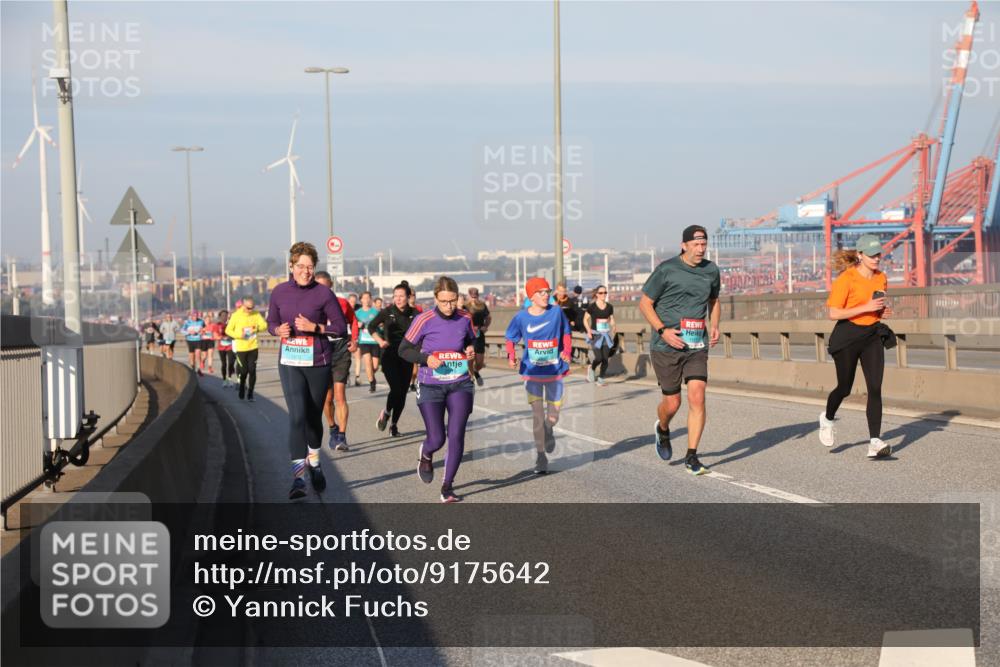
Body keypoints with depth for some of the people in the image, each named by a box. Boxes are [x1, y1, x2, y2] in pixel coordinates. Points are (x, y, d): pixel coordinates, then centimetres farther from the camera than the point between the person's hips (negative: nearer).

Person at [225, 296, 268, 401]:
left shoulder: (256, 314, 1)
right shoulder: (236, 315, -6)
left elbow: (265, 325, 1)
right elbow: (228, 330, -2)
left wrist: (257, 328, -19)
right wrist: (239, 335, -18)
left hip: (253, 347, 2)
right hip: (240, 348, -2)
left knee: (252, 371, -1)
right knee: (243, 371, 0)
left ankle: (250, 393, 10)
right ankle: (242, 389, 26)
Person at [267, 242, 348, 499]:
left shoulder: (323, 293, -6)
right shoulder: (279, 292, 2)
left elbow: (341, 327, -3)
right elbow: (271, 323, 14)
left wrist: (314, 327, -17)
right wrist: (279, 330, -9)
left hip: (318, 363, 0)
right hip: (290, 363, 1)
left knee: (314, 417, 13)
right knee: (297, 417, -14)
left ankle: (314, 463, 39)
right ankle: (298, 478, -14)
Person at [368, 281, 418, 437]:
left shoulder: (414, 314, -1)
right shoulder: (387, 312, -3)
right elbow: (371, 326, 10)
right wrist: (380, 340, -5)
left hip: (406, 357, 2)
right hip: (389, 355, -2)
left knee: (402, 393, 4)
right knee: (396, 389, -17)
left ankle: (394, 425, 19)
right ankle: (386, 412, 13)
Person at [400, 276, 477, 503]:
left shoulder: (465, 318, -1)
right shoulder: (424, 320, -11)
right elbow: (404, 349, -3)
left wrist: (471, 350, -4)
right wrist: (426, 359, -20)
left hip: (460, 385, 2)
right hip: (430, 386, -2)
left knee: (456, 435, -6)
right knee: (437, 439, -4)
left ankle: (447, 486, 10)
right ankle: (426, 456, 35)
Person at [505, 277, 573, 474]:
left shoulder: (556, 312, -4)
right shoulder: (521, 317, -5)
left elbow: (566, 333, 9)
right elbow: (510, 338, 7)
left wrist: (566, 351, -7)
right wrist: (511, 356, -11)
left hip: (554, 371, 1)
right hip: (532, 372, -1)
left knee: (553, 417, 6)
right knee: (537, 415, -7)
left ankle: (549, 432, 42)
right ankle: (540, 456, 4)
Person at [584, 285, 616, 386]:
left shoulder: (609, 307, 5)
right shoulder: (592, 307, -5)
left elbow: (611, 320, 14)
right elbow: (585, 319, 3)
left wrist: (614, 327, -6)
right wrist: (588, 330, -11)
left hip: (606, 335, 4)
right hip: (595, 334, -4)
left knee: (605, 359, -2)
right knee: (599, 358, -12)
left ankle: (601, 379, 11)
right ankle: (591, 368, 21)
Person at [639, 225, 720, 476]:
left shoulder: (711, 270, 7)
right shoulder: (666, 269, -8)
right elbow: (644, 303, -3)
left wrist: (714, 326, 6)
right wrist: (663, 330, -15)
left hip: (697, 346, 3)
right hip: (666, 346, -3)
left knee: (697, 398, -10)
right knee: (672, 403, 3)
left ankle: (691, 457, -1)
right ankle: (662, 430, 39)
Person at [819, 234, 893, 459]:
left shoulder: (881, 278, 5)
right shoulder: (846, 279, -15)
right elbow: (834, 313, -19)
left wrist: (881, 311, 0)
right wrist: (866, 308, -25)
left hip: (872, 336, 4)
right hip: (847, 336, -4)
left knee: (875, 388, -9)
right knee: (845, 388, 8)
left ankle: (875, 442, -11)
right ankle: (827, 419, 41)